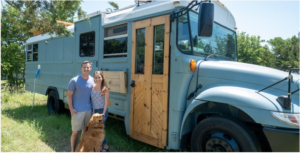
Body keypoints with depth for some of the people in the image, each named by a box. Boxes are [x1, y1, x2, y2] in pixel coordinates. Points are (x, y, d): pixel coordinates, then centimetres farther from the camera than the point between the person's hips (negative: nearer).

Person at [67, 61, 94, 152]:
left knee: (85, 129, 17)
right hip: (77, 111, -4)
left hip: (88, 109, 5)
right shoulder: (74, 81, -13)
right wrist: (71, 109, -12)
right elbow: (69, 95, -8)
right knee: (75, 132, 5)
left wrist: (92, 106, 7)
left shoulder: (92, 80, -1)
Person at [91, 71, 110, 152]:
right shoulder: (92, 87, -1)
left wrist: (103, 114, -14)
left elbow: (106, 103, -12)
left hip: (102, 110, -5)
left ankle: (105, 146, 23)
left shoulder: (105, 89, -15)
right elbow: (91, 99, 6)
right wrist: (91, 110, 6)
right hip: (94, 110, 5)